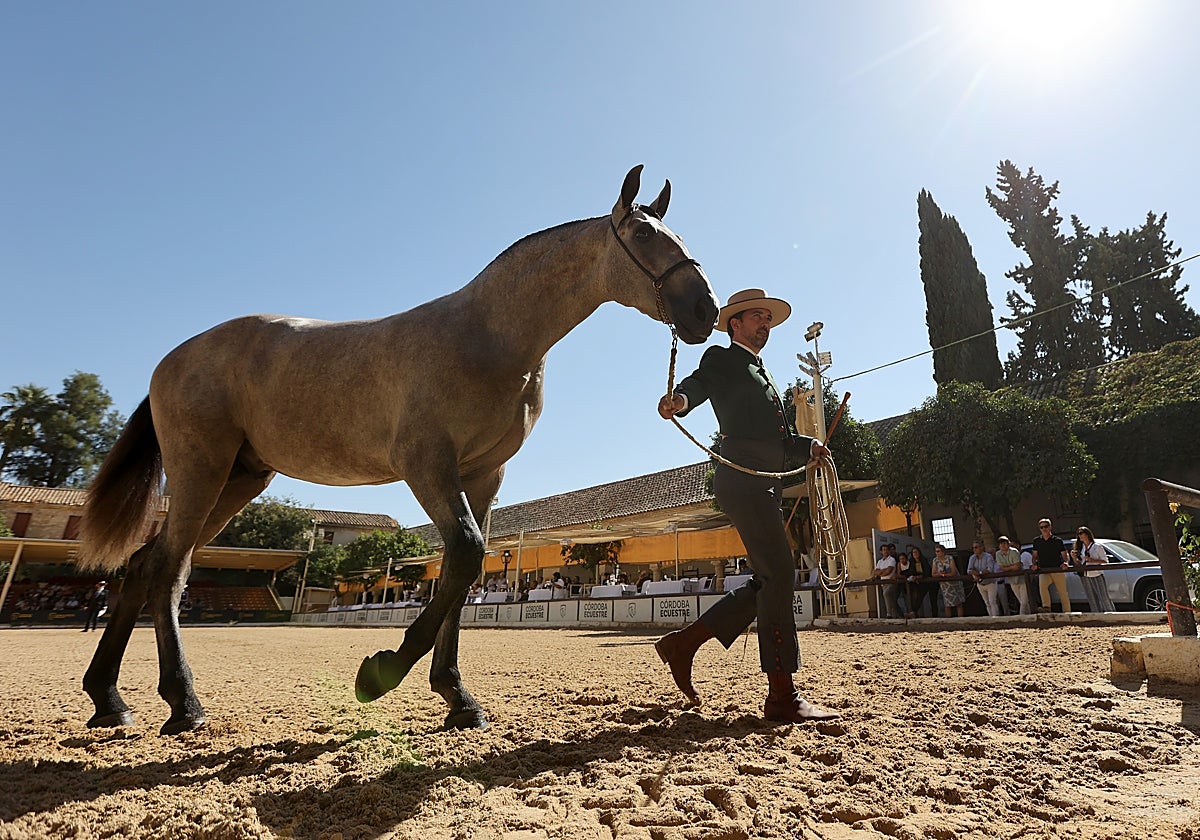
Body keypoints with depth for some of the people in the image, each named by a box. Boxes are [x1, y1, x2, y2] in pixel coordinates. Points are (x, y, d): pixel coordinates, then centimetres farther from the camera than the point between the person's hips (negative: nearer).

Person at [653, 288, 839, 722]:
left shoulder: (764, 378, 32)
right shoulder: (721, 359, 7)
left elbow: (783, 438, 27)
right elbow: (698, 382, -15)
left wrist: (810, 445, 6)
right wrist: (679, 399, -39)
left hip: (765, 484, 9)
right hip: (742, 478, -9)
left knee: (768, 582, 8)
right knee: (779, 575, -12)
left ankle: (683, 643, 13)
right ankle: (783, 696, -6)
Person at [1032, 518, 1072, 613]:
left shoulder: (1057, 541, 5)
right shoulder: (1037, 541, 11)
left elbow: (1064, 554, 3)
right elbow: (1035, 555, 17)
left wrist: (1066, 562, -17)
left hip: (1058, 570, 0)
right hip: (1044, 571, 1)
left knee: (1063, 593, 3)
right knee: (1042, 585, -29)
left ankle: (1067, 612, 14)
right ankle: (1046, 607, -28)